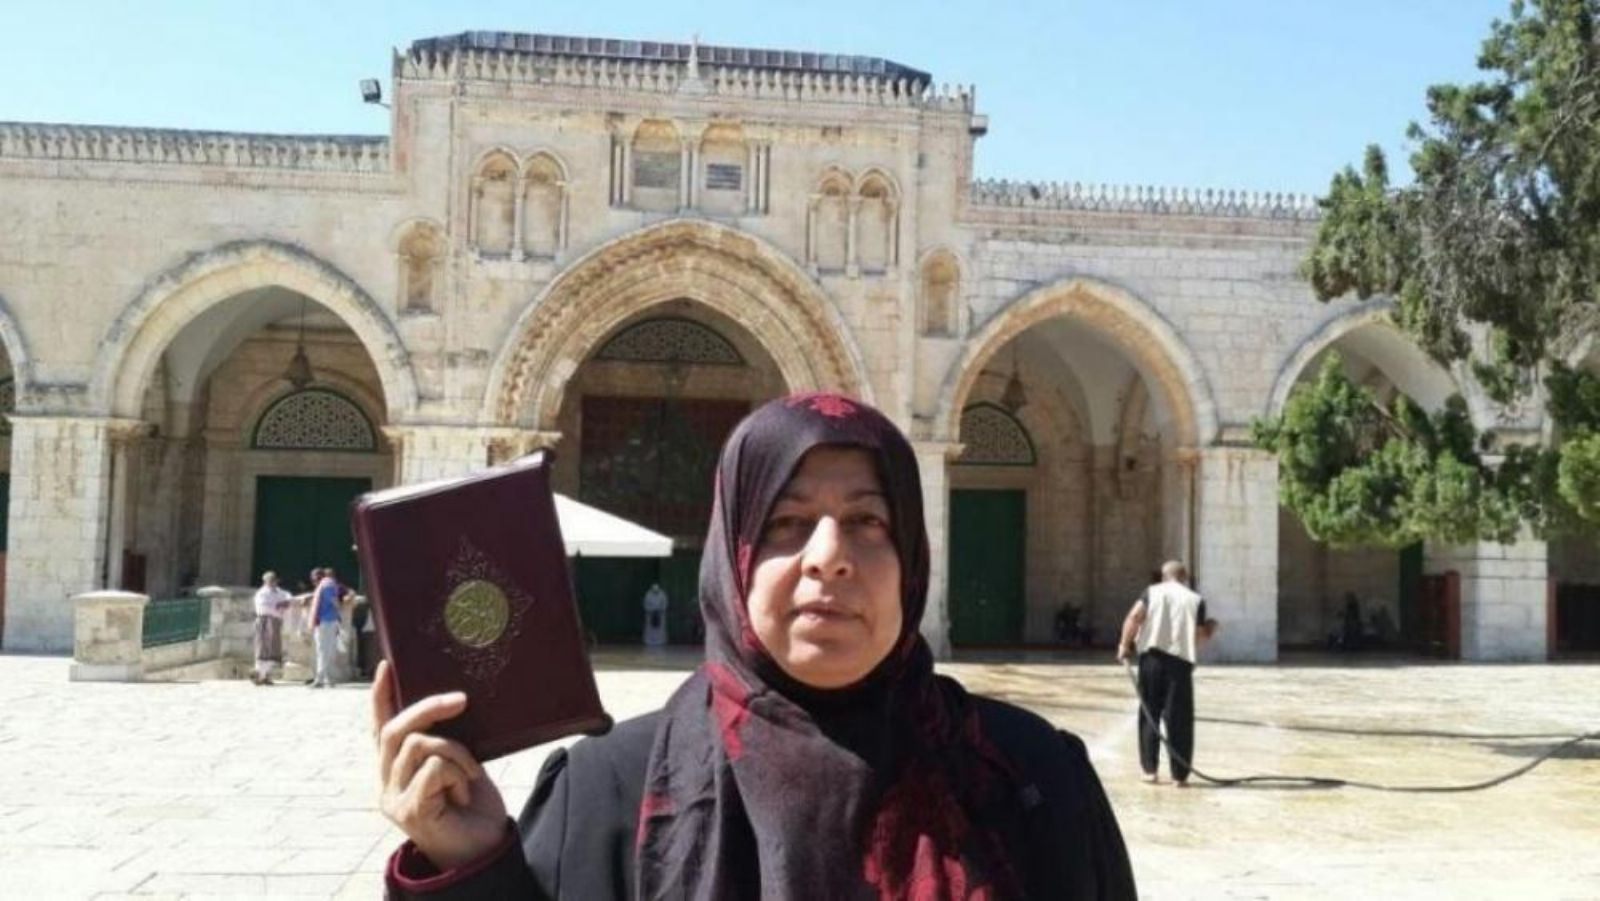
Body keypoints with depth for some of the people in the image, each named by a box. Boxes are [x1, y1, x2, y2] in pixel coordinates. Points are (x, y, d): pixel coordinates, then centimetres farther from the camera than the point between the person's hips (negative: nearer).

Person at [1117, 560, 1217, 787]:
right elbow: (1198, 636, 3)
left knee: (1149, 713, 11)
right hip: (1181, 660, -1)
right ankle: (1179, 774, 6)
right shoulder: (1195, 600, 7)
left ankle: (1150, 769, 10)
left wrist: (1125, 645, 3)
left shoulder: (1152, 592, 8)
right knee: (1179, 719, 5)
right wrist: (1209, 631, 24)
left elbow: (1134, 618, -6)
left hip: (1152, 657, 1)